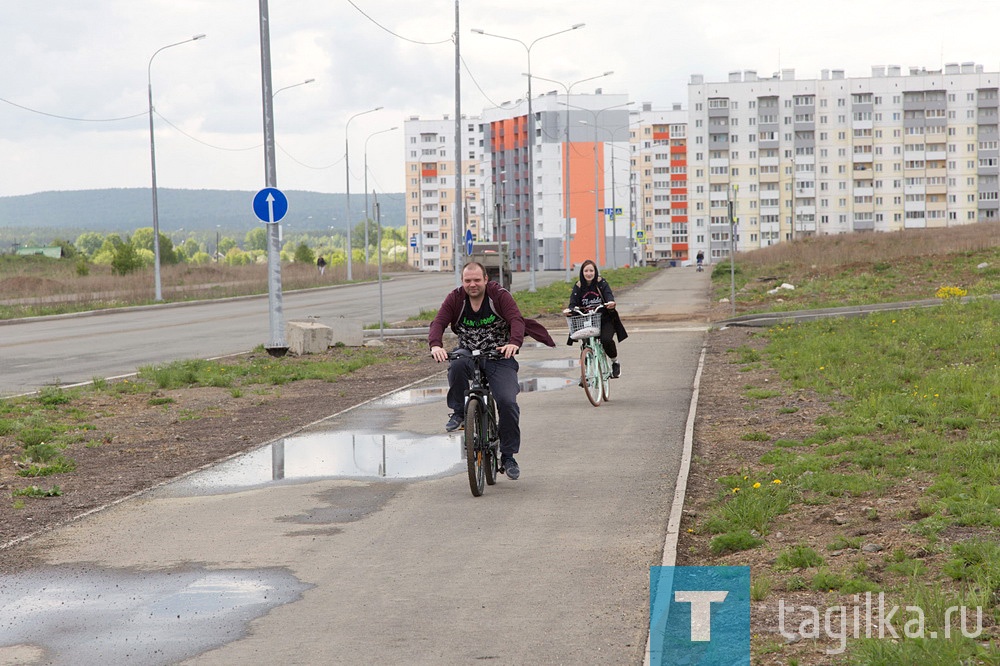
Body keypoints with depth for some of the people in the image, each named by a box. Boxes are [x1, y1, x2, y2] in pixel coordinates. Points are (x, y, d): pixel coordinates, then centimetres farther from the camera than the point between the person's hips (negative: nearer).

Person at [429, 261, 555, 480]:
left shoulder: (500, 295, -9)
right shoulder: (455, 298, -2)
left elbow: (516, 319, -21)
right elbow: (438, 322, -13)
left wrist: (514, 342, -43)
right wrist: (435, 345, -35)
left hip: (500, 358, -1)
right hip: (468, 355, 1)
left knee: (508, 402, -19)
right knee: (456, 366, -36)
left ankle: (508, 456, -2)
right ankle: (459, 412, -11)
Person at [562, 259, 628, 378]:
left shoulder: (601, 283, 0)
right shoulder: (578, 287, 4)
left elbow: (608, 294, -15)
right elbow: (573, 302, -7)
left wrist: (610, 303, -39)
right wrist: (569, 310, -30)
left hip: (604, 319, -2)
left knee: (606, 339, -26)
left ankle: (615, 363, 0)